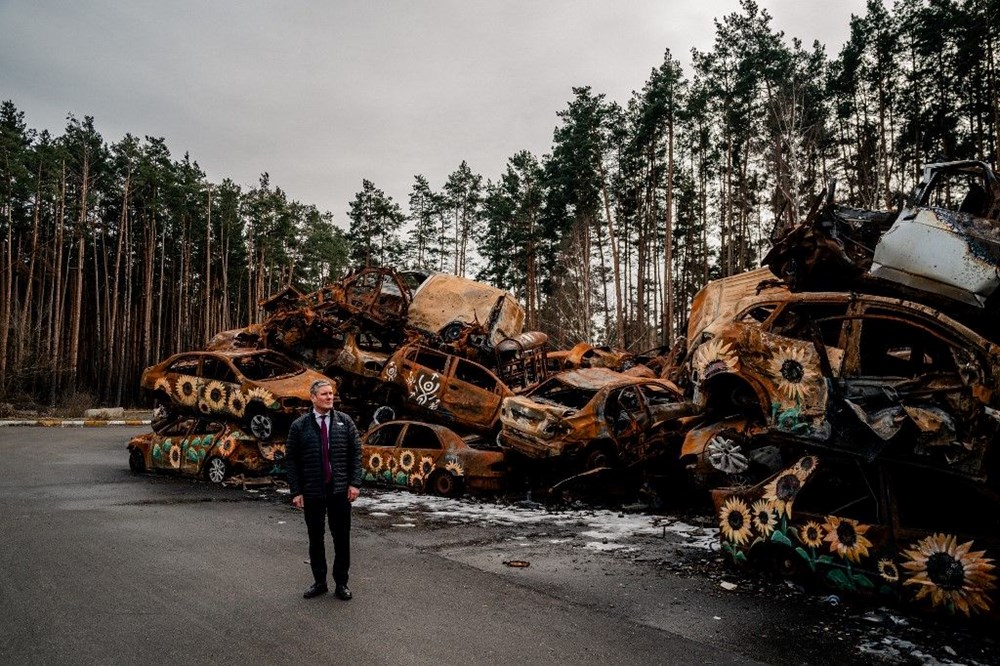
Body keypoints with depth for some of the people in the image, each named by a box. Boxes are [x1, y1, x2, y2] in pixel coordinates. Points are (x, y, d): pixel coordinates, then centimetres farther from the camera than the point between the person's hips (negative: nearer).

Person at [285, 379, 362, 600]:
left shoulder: (344, 422, 2)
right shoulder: (300, 426, -1)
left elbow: (356, 453, 2)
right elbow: (291, 460, 1)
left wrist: (354, 483, -5)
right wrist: (296, 491, -4)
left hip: (340, 490, 0)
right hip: (312, 492, 0)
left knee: (342, 538, 5)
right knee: (316, 538, 10)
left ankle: (341, 583, 18)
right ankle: (319, 582, 24)